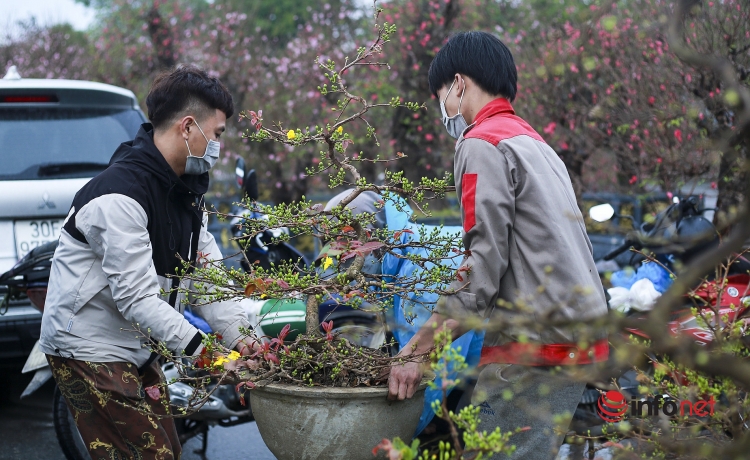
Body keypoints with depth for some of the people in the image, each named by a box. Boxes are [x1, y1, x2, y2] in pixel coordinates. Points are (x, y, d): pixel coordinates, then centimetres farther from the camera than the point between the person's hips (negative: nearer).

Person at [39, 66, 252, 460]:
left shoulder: (184, 191, 7)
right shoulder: (120, 195, -24)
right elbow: (136, 296, -28)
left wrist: (241, 339, -8)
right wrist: (202, 351, -28)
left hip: (137, 351, 10)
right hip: (89, 350, -10)